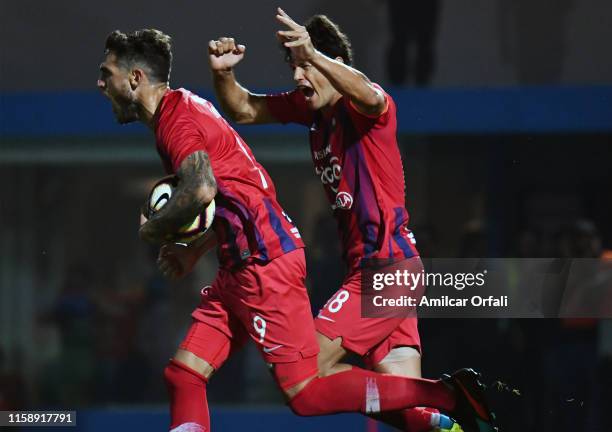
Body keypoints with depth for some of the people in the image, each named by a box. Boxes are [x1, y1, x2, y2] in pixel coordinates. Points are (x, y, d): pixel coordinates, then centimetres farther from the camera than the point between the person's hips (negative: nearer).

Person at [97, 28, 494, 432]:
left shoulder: (177, 115, -11)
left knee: (307, 393, -10)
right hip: (241, 269, 10)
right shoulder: (183, 110, 20)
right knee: (183, 376, 6)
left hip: (264, 264, -10)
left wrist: (152, 229, -12)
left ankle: (448, 394, -9)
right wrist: (195, 250, 18)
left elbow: (201, 190, -29)